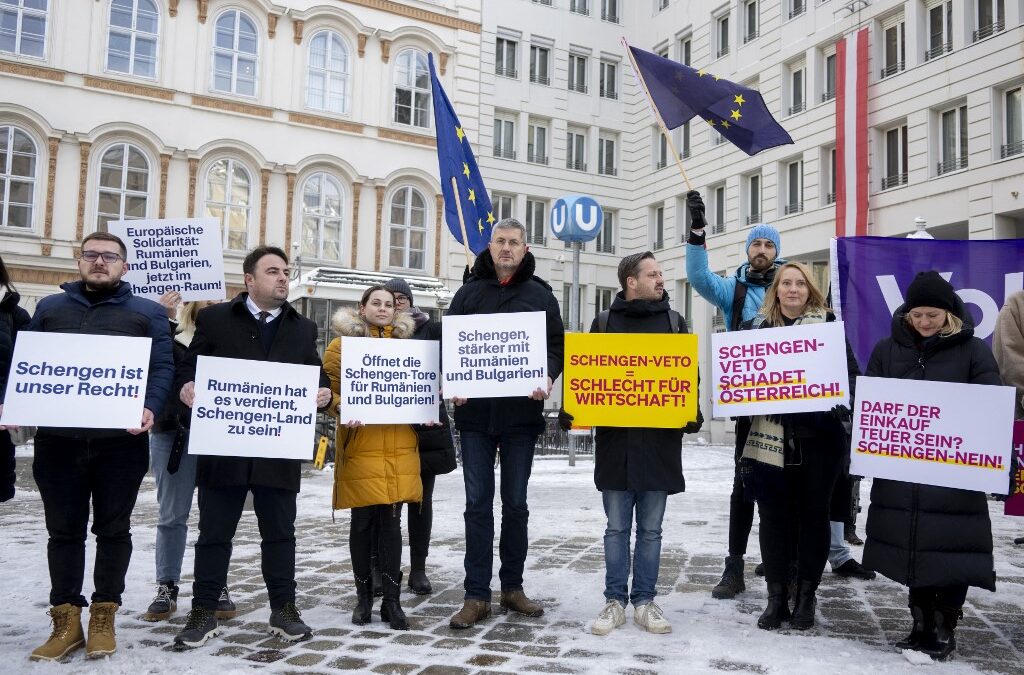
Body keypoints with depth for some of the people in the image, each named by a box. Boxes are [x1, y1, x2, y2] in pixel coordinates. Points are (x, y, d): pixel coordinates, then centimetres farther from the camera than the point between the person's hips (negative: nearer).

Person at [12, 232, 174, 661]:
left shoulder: (147, 312, 8)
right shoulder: (50, 307, 15)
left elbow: (162, 368, 0)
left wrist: (150, 408, -18)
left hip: (121, 441, -2)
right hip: (58, 438, 2)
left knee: (113, 529, 7)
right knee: (64, 530, 8)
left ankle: (104, 616, 19)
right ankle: (66, 620, 18)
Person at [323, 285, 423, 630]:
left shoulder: (405, 343, 16)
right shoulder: (343, 343, 4)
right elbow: (329, 385, -2)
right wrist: (341, 409, -20)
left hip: (399, 448, 2)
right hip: (360, 446, -2)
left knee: (391, 522, 3)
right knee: (362, 523, 6)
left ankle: (392, 600, 10)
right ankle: (364, 595, 21)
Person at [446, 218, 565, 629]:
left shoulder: (540, 295, 7)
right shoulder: (469, 292, 9)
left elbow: (556, 345, 5)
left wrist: (546, 379, -15)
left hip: (522, 411, 0)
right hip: (475, 411, 0)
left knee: (515, 503, 9)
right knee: (478, 503, 3)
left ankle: (512, 587, 22)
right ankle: (477, 595, 10)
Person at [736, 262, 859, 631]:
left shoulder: (828, 324, 4)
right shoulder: (756, 326, 9)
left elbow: (850, 373, 2)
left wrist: (843, 403, -14)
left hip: (817, 436, -1)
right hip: (770, 437, 1)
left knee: (813, 513, 7)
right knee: (773, 514, 4)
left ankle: (806, 594, 20)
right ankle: (776, 596, 15)